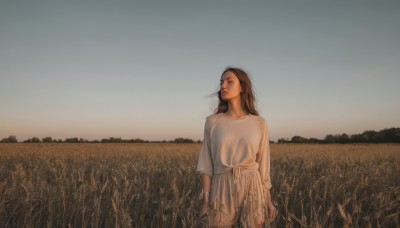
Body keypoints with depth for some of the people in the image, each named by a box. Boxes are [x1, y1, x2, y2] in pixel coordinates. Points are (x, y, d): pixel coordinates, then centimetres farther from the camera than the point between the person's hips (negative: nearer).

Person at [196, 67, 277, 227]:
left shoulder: (259, 124, 3)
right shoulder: (212, 122, 1)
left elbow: (263, 164, 7)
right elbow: (207, 164, 1)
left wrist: (268, 200, 5)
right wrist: (205, 201, -4)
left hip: (251, 189, 1)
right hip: (223, 190, 0)